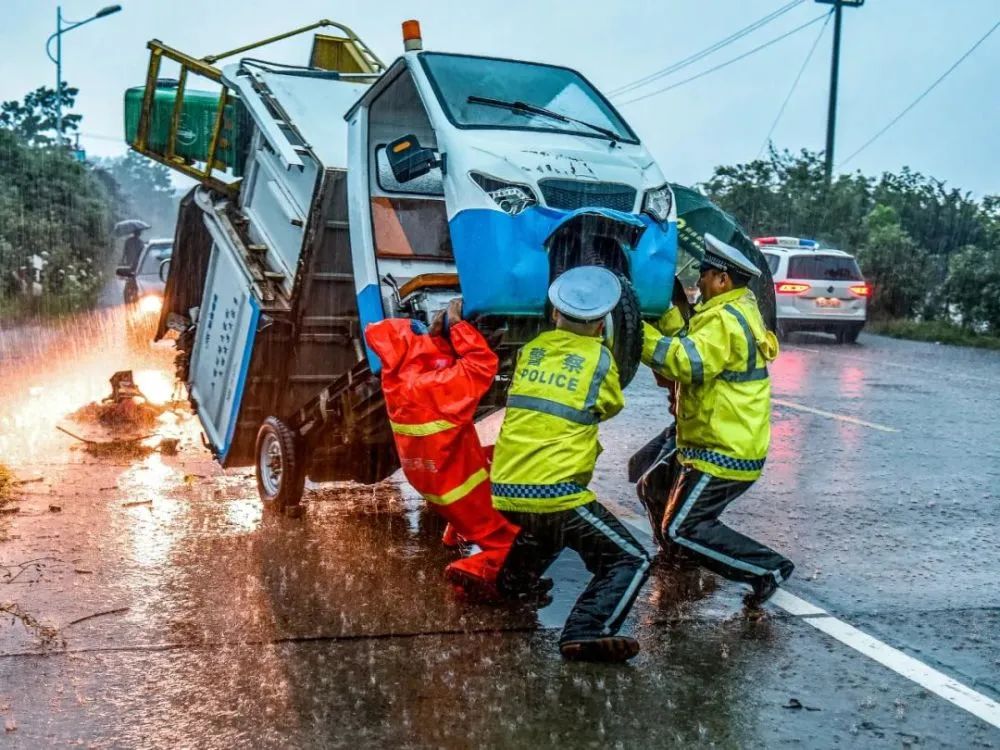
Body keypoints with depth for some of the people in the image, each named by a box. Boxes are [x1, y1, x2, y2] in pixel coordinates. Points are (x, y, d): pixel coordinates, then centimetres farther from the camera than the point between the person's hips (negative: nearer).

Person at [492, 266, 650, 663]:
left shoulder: (531, 349, 10)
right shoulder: (599, 358, -1)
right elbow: (611, 407, 15)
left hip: (506, 490, 6)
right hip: (555, 492, -6)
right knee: (631, 561, -1)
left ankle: (505, 579, 33)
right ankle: (587, 632, -17)